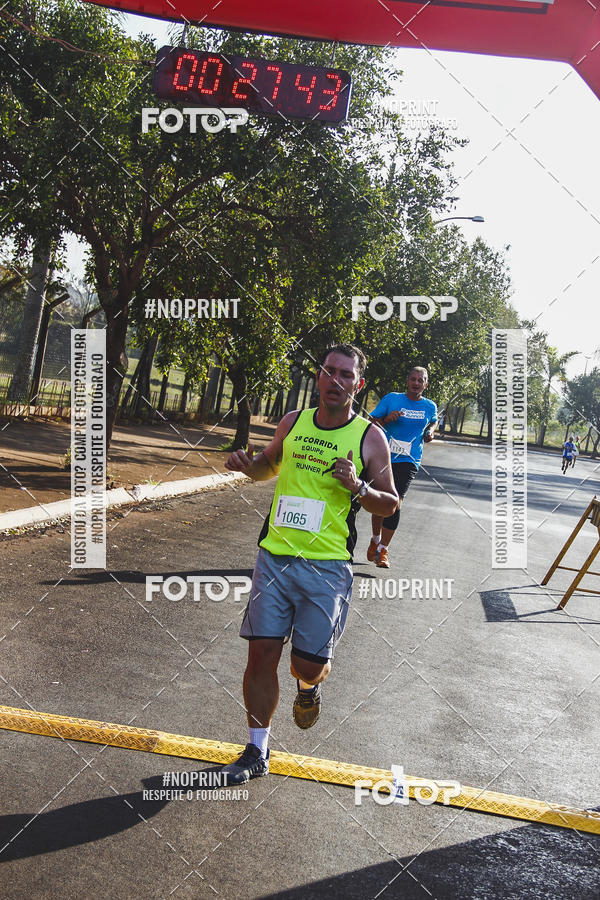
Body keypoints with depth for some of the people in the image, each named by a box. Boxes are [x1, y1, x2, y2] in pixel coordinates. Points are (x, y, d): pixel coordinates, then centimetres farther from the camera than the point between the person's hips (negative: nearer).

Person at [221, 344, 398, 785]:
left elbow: (390, 504, 3)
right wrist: (248, 465, 2)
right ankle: (257, 751, 16)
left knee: (309, 664, -2)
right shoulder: (293, 422, 7)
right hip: (275, 555, 3)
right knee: (262, 654, 1)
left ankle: (309, 687, 38)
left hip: (327, 567, -3)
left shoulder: (370, 437, -2)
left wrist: (358, 487, -17)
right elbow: (268, 466, 25)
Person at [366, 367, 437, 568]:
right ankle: (376, 539, 33)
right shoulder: (391, 399, 1)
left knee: (395, 502, -15)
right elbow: (372, 422, 3)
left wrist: (430, 431, 8)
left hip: (408, 461, 0)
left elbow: (433, 421, 29)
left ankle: (383, 549, -10)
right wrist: (386, 419, -16)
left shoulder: (430, 406, 7)